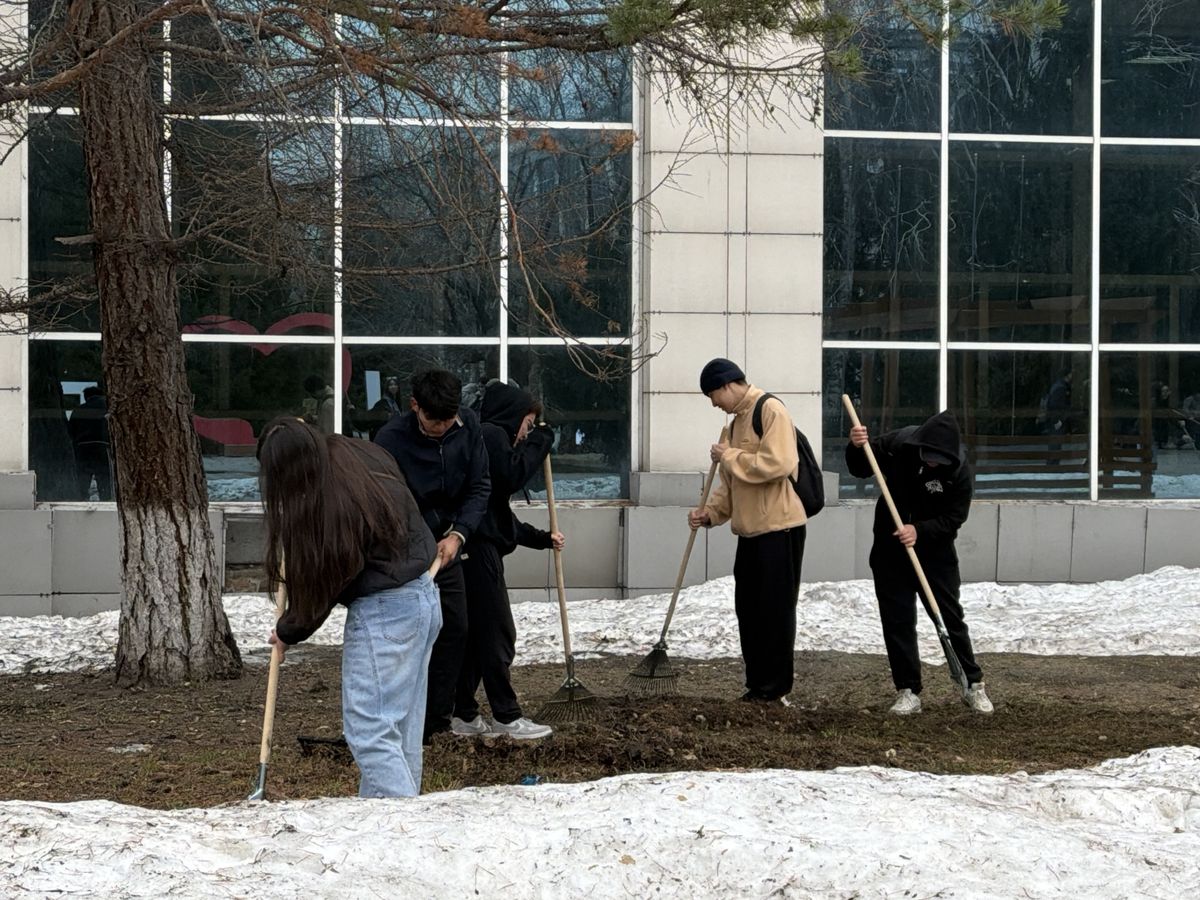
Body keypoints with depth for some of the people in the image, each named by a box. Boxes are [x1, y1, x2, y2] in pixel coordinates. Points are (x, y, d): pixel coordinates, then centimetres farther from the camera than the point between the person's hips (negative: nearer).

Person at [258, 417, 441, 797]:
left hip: (383, 611, -10)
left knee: (370, 730, -7)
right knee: (401, 726, 13)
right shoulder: (360, 454, 3)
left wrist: (287, 632, 5)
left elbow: (321, 585, -11)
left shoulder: (327, 503, -22)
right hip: (423, 597, 10)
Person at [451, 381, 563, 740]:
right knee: (497, 633, -7)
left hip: (475, 550, 10)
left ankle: (464, 714, 14)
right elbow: (512, 477, -19)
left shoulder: (490, 437, 26)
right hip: (479, 549, -10)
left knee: (474, 633, 11)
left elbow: (502, 516, 29)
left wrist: (543, 538, 29)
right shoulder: (492, 435, -5)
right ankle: (507, 716, -5)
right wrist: (539, 441, -6)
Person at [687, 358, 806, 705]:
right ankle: (758, 684, 18)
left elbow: (777, 464, -24)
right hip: (751, 530, 10)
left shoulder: (771, 410, -12)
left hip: (778, 527, -10)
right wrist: (710, 511, 9)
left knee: (775, 610, -4)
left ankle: (774, 689, 2)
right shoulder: (738, 420, 17)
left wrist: (729, 456, -14)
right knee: (749, 609, 11)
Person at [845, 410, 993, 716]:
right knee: (897, 619, 0)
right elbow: (860, 470, -2)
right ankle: (908, 691, 6)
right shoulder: (897, 444, -17)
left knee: (950, 617, 2)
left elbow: (954, 518, -17)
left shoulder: (959, 469, -21)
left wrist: (920, 531, -32)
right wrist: (856, 448, -23)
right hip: (891, 545, 2)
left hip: (935, 548, -2)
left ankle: (974, 685, 13)